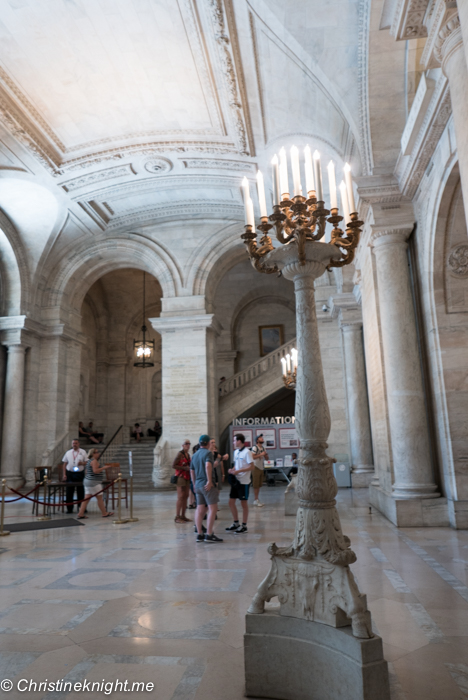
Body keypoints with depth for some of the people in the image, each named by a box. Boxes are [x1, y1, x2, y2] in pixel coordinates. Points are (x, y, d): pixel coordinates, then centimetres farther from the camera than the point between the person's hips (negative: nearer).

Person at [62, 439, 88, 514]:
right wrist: (64, 474, 1)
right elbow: (64, 464, 9)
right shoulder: (68, 453, 9)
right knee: (69, 491, 1)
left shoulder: (83, 452, 5)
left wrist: (82, 463, -18)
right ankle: (69, 508, 11)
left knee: (80, 491, 4)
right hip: (70, 473, 1)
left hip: (80, 473, -1)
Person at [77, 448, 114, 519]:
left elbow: (86, 472, 22)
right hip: (94, 482, -10)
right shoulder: (94, 461, -15)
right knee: (99, 497, 1)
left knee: (87, 498, 8)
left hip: (87, 481, 10)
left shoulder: (89, 461, 15)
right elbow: (95, 471, -25)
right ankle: (104, 513, 10)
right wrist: (104, 468, -17)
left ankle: (80, 514, 5)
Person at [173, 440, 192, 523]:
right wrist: (185, 468, -20)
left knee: (186, 497, 8)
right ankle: (177, 517, -3)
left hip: (187, 478, 8)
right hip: (181, 477, -8)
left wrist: (190, 467, 7)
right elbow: (173, 466, -15)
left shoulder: (188, 454, 15)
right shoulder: (180, 454, -10)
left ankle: (183, 516, 14)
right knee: (180, 497, -8)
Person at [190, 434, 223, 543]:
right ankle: (209, 535, -7)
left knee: (200, 510, 10)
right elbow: (208, 465, -26)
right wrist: (209, 481, -23)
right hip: (207, 485, -8)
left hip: (198, 485, 8)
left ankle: (199, 534, 12)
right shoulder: (208, 453, -8)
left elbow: (192, 471, 21)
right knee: (213, 509, -5)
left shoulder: (195, 455, 16)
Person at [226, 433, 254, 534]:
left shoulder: (246, 452, -14)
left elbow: (251, 467, -17)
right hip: (235, 480, 8)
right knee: (231, 502, 10)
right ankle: (236, 523, 24)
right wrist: (232, 470, -1)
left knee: (244, 503, 3)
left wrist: (238, 471, -22)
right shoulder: (236, 451, 11)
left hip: (244, 481, -8)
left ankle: (244, 526, 16)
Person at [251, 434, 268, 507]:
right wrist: (260, 454, -22)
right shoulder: (255, 447, -11)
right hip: (256, 467, -8)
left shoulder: (263, 448, 12)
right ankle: (255, 500, 3)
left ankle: (257, 500, 20)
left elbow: (266, 458, 17)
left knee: (259, 485, 12)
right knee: (256, 485, -3)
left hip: (261, 468, 8)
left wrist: (266, 454, -4)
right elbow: (252, 457, -23)